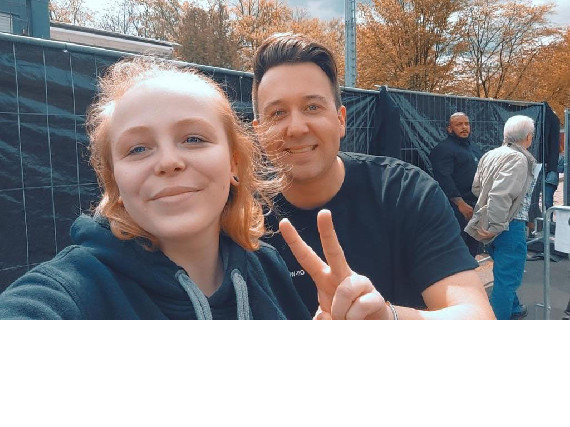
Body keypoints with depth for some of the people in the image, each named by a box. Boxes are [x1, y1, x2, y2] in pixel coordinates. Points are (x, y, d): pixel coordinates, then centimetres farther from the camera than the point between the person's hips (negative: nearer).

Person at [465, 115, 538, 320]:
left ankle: (514, 309, 47)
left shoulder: (490, 155, 6)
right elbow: (500, 195, -27)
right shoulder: (518, 159, -18)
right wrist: (495, 226, -21)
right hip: (510, 225, -9)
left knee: (504, 272, 26)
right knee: (507, 277, 1)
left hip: (489, 223, 9)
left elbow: (476, 187, 11)